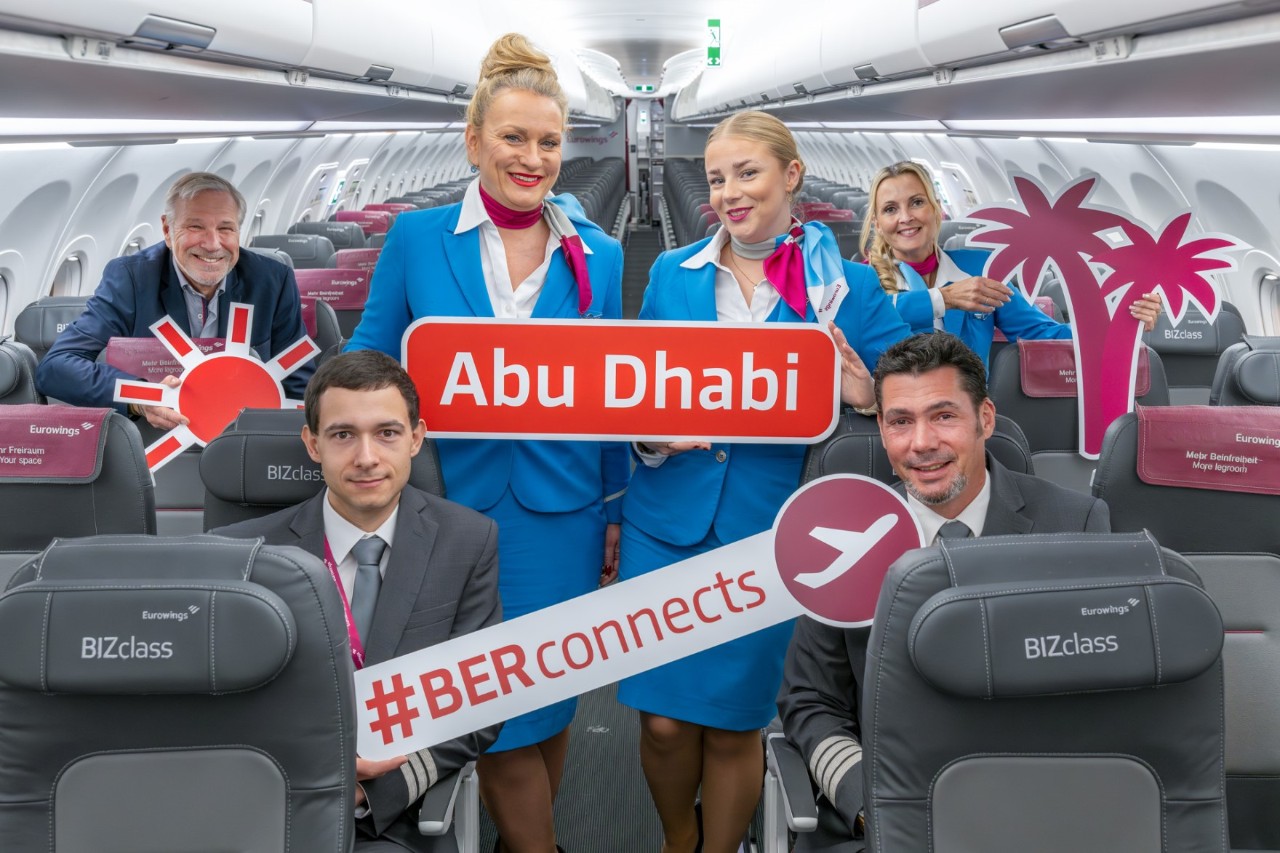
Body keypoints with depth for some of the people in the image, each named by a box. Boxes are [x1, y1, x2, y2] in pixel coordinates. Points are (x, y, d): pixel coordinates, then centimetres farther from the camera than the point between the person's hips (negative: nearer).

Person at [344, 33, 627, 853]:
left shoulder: (597, 255, 3)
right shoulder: (416, 238, -1)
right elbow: (369, 363, 4)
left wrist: (618, 513, 7)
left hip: (559, 510, 2)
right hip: (451, 502, -1)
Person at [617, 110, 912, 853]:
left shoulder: (850, 288, -1)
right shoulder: (672, 274, 6)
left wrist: (868, 401, -23)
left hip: (769, 530, -2)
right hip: (667, 520, 2)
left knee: (732, 726, 7)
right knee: (663, 720, 5)